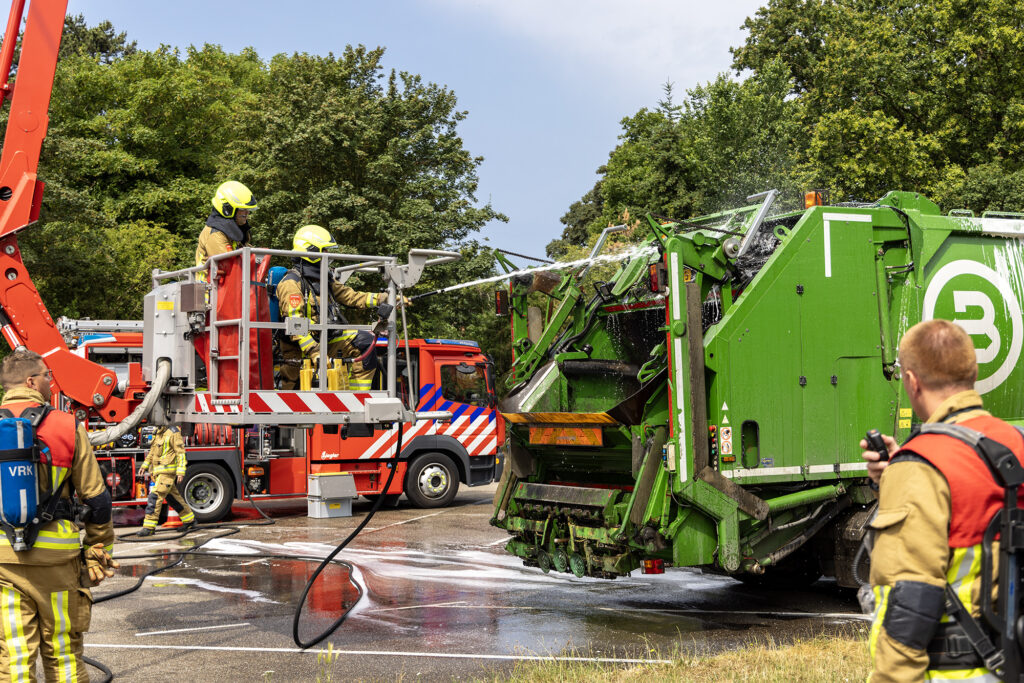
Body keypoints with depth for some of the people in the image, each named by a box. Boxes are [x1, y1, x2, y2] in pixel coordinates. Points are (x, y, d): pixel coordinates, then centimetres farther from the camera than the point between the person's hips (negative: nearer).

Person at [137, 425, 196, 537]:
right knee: (173, 497, 15)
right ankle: (190, 520, 25)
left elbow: (181, 452, -15)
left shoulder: (173, 432, -11)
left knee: (155, 497, -13)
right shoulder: (158, 433, 16)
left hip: (168, 471, -9)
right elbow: (152, 451, 26)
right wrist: (145, 465, 18)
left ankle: (149, 527, -12)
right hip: (159, 473, 9)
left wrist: (181, 472, -20)